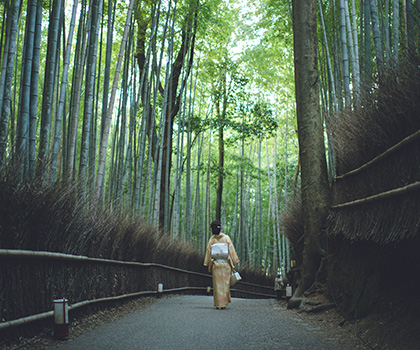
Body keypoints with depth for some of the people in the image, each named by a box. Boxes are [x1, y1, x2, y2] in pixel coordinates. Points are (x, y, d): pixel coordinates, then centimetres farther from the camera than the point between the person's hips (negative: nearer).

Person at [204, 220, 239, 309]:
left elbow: (208, 252, 1)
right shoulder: (226, 238, -4)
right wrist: (233, 262, 5)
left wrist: (208, 264, 10)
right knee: (225, 283, 8)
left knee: (217, 284, 6)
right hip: (226, 264, 0)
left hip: (215, 265, 1)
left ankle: (218, 304, 6)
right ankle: (224, 303, 9)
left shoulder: (212, 239, -2)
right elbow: (231, 250, -3)